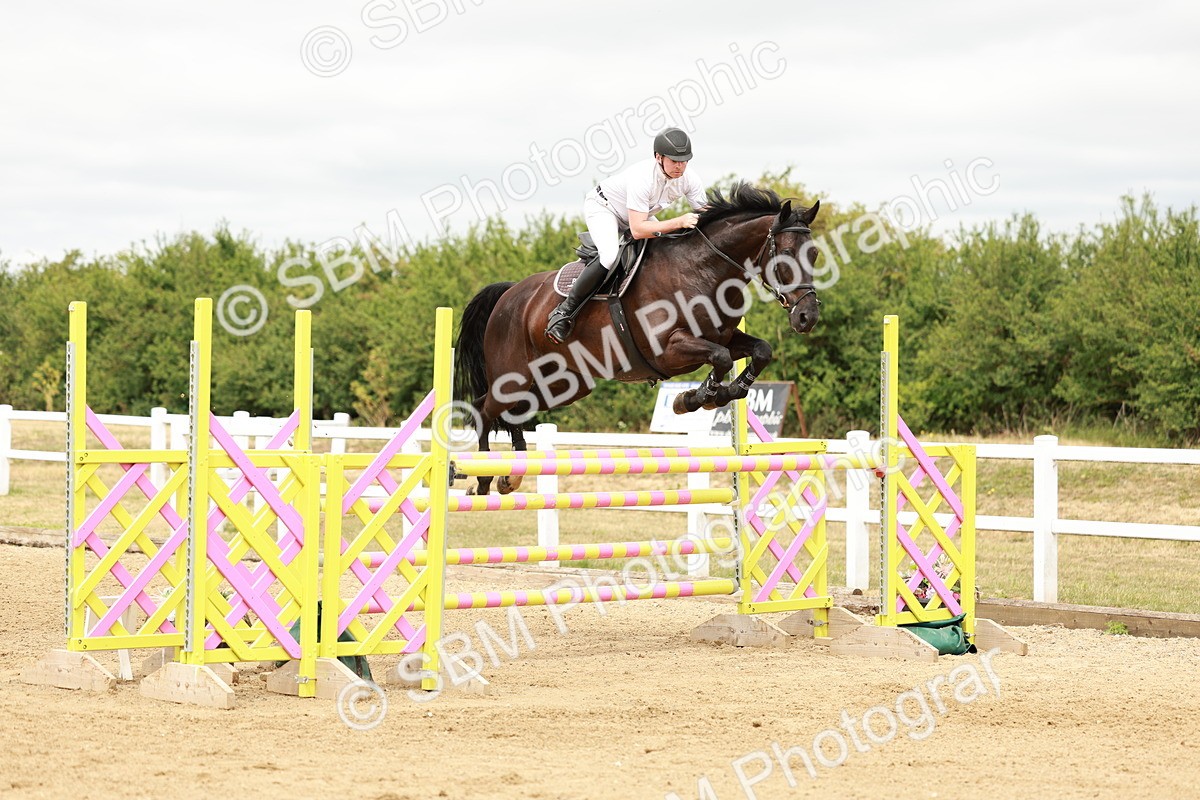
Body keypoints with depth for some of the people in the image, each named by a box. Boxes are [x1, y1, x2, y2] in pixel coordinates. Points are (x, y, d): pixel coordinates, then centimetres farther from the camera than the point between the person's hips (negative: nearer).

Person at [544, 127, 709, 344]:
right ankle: (564, 311, -23)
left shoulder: (690, 179, -20)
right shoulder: (642, 178, -40)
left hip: (639, 213, 8)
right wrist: (679, 222, -52)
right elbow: (637, 230, -45)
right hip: (602, 206, -8)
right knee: (610, 255, -32)